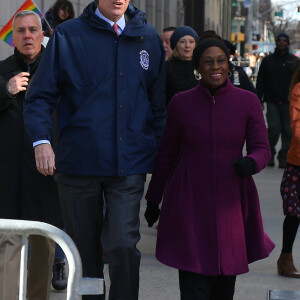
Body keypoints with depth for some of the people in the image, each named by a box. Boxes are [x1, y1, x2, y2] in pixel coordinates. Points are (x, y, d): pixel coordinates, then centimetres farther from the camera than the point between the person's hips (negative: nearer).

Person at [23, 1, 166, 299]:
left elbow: (160, 103, 13)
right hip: (79, 160, 0)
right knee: (84, 251, 9)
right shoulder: (68, 36, 1)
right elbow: (40, 96, -2)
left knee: (123, 246, -11)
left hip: (130, 164, 1)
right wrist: (41, 140, -17)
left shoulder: (148, 38, 9)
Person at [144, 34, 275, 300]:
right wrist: (154, 199, 12)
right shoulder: (181, 103, 0)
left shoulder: (248, 102, -1)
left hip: (231, 200, 1)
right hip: (190, 202, -1)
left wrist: (251, 163, -26)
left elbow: (262, 149, -2)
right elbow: (166, 155, 8)